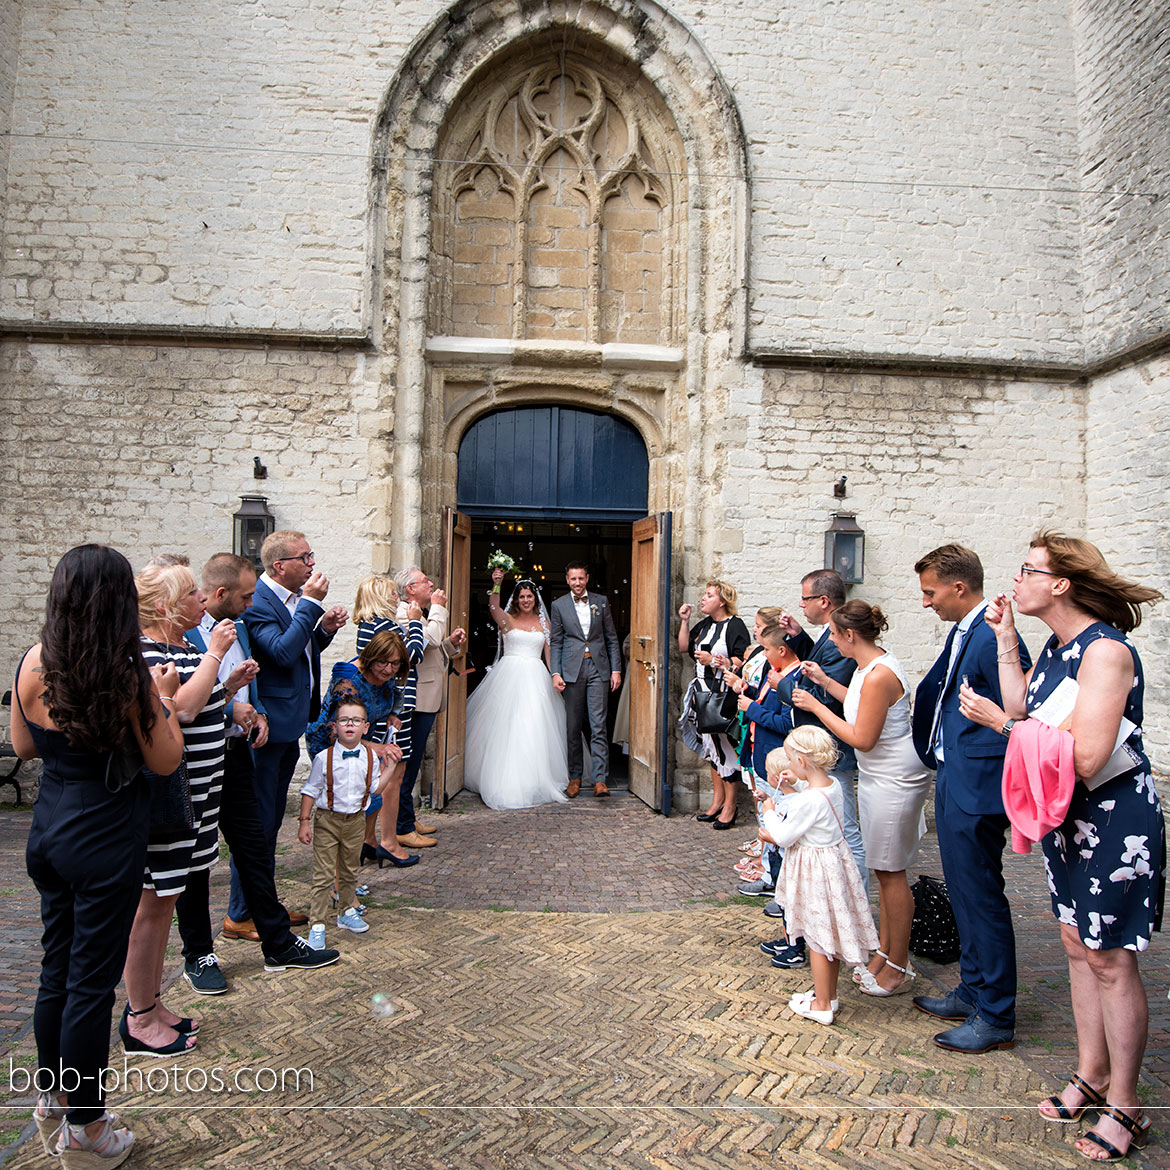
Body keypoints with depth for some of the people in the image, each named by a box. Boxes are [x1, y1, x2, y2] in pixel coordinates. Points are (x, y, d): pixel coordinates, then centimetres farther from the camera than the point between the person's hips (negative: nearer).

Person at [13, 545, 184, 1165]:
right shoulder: (129, 676, -21)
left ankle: (51, 1100, 39)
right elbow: (165, 761, -12)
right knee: (92, 981, 8)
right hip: (107, 839, -6)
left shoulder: (33, 665, -5)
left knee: (56, 968, 21)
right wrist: (163, 697, -2)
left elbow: (22, 746, 9)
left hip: (49, 828, 6)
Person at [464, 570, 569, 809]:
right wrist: (496, 585, -34)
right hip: (509, 676, -2)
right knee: (506, 728, -3)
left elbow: (549, 654, 15)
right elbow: (494, 607, -18)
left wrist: (555, 678, 5)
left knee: (534, 728, -2)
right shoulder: (507, 620, 4)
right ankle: (506, 782, 7)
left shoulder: (543, 623, 13)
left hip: (536, 678, 2)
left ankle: (534, 782, 10)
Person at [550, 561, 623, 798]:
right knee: (573, 727, 5)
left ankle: (600, 780, -3)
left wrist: (616, 669, 3)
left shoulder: (601, 601, 8)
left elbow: (612, 638, 10)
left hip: (598, 668, 0)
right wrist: (555, 673, -3)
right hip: (572, 670, 0)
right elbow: (555, 642, 7)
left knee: (598, 726, -5)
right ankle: (575, 777, 17)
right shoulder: (559, 605, 6)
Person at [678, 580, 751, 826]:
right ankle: (717, 801, 24)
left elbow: (742, 661, -15)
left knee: (726, 746, -4)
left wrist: (713, 661, -20)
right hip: (704, 693, 8)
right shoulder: (704, 625, 14)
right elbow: (683, 647, 16)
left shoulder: (735, 625, -10)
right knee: (710, 745, 14)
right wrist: (685, 620, 7)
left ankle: (729, 806, 6)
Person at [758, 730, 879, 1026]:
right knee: (831, 934, 19)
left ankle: (822, 1005, 20)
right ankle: (829, 994, 34)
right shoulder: (833, 785, -4)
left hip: (815, 870, -8)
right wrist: (795, 788, 6)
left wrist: (769, 813, -5)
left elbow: (783, 837, -20)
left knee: (818, 938, 6)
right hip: (835, 860, 8)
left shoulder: (809, 800, -29)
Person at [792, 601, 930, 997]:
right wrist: (825, 682, 16)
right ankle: (885, 951, 29)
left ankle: (899, 966, 16)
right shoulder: (869, 665, 6)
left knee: (891, 873, 2)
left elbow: (862, 739, -22)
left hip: (894, 781, -10)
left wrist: (816, 707, -16)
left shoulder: (879, 675, -25)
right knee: (883, 871, 17)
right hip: (876, 777, 10)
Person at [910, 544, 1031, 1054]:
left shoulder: (994, 638, -20)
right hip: (953, 782, 10)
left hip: (976, 791, -10)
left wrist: (1004, 789, -14)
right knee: (964, 894, 20)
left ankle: (995, 1017, 18)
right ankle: (973, 992, 36)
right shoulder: (961, 633, 11)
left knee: (981, 898, 2)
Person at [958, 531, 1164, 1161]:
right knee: (1079, 948, 18)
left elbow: (1085, 757, -29)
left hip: (1114, 822, -9)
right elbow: (1021, 704, 4)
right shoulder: (1058, 646, 5)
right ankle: (1091, 1074, 35)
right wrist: (1005, 638, 3)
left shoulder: (1106, 649, -24)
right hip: (1066, 816, 9)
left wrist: (1000, 723, -21)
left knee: (1111, 963, 5)